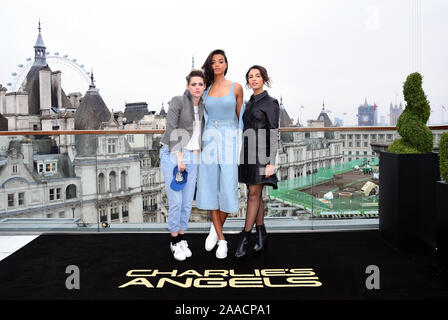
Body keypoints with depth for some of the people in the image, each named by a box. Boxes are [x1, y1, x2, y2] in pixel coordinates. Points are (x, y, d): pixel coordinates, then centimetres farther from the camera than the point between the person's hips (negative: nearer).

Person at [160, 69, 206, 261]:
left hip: (192, 157, 5)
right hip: (172, 154, -5)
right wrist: (179, 157, -16)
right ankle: (175, 241, 11)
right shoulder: (178, 101, -7)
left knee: (188, 202, 5)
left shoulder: (202, 106, 12)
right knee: (176, 202, -6)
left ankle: (182, 239, 20)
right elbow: (171, 129, -13)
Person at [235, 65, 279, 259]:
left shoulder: (271, 103, -5)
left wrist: (271, 162, -17)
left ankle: (244, 238, -2)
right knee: (256, 195, 9)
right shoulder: (250, 103, 17)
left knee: (254, 194, -7)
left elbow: (274, 134, -11)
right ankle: (262, 236, 17)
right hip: (247, 153, 8)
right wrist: (241, 156, 17)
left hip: (260, 153, -7)